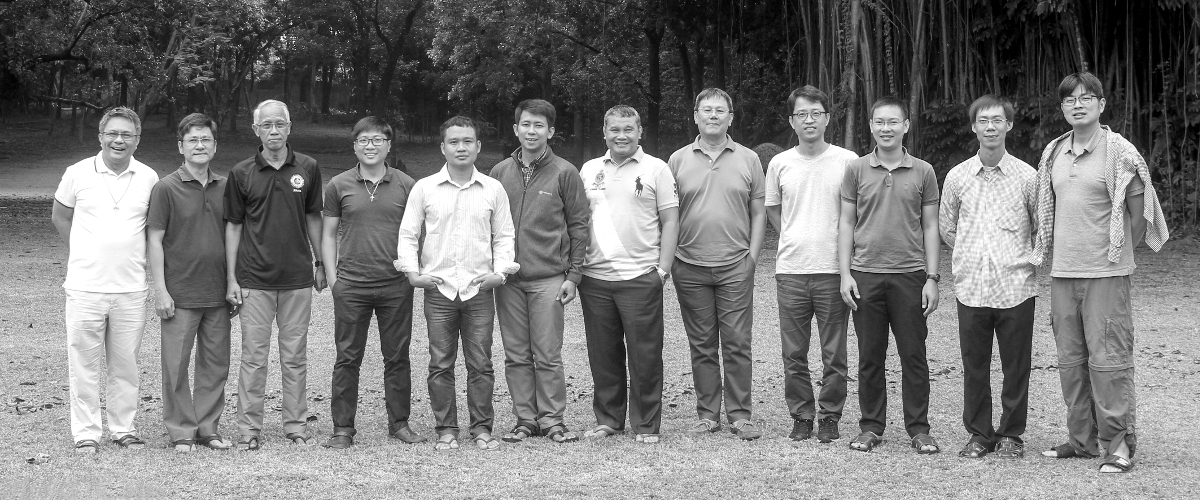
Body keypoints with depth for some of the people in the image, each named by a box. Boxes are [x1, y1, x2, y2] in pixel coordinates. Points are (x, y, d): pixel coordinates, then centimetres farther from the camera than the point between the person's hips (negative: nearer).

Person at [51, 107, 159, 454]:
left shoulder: (148, 178, 3)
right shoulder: (78, 174, -1)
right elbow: (59, 216, 14)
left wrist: (128, 254, 10)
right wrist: (85, 253, 11)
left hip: (131, 287, 1)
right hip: (85, 286, -1)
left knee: (126, 363, 7)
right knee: (84, 363, 1)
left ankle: (124, 428, 18)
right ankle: (86, 433, 10)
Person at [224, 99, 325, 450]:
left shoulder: (307, 168, 3)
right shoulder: (241, 174, -1)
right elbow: (233, 226, 3)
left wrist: (319, 264, 11)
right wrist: (231, 279, 0)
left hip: (297, 278, 1)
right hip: (254, 280, -1)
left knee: (295, 357, 7)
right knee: (253, 358, 1)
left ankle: (296, 426, 15)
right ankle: (249, 429, 8)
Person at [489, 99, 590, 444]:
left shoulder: (564, 173, 0)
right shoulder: (500, 173, 9)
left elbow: (578, 226, 1)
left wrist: (573, 276, -3)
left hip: (548, 279, -3)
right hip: (507, 279, 3)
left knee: (548, 356, -2)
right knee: (516, 356, 6)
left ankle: (552, 420, 7)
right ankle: (525, 419, 13)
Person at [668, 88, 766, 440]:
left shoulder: (748, 160, 6)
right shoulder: (678, 160, 7)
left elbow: (758, 213, 8)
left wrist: (752, 254, -2)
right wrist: (669, 257, 0)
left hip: (735, 266, -1)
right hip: (690, 266, 1)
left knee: (737, 344, -2)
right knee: (701, 345, 6)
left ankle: (740, 415, 5)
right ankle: (707, 414, 14)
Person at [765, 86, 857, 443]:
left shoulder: (847, 161, -1)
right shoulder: (779, 164, 7)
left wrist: (844, 256, 0)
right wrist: (795, 242, 10)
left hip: (833, 270, -2)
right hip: (790, 270, 2)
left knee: (834, 354, 2)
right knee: (794, 354, 6)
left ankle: (830, 417, 15)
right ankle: (801, 416, 18)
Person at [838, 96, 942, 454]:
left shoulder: (922, 172, 5)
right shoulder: (856, 170, 5)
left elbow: (930, 227, 7)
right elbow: (846, 224, 7)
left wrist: (932, 278, 1)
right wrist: (845, 274, -1)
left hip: (909, 275, 0)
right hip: (866, 275, 1)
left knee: (913, 355, 2)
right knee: (870, 356, 5)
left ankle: (919, 428, 10)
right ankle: (871, 427, 14)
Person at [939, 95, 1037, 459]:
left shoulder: (1026, 176, 0)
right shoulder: (957, 177, 5)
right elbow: (946, 229, 16)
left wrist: (1025, 259, 3)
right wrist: (973, 256, 9)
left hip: (1015, 288, -1)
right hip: (971, 288, 2)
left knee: (1016, 367, 4)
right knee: (974, 367, 6)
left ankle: (1011, 434, 18)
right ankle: (979, 434, 19)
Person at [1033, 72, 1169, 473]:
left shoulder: (1120, 153, -7)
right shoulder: (1053, 154, 10)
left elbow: (1139, 211, -3)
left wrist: (1117, 251, 4)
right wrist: (1052, 255, 14)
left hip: (1106, 274, -6)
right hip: (1062, 273, 6)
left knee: (1108, 358, -7)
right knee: (1070, 360, 10)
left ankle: (1119, 443, 0)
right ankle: (1081, 439, 19)